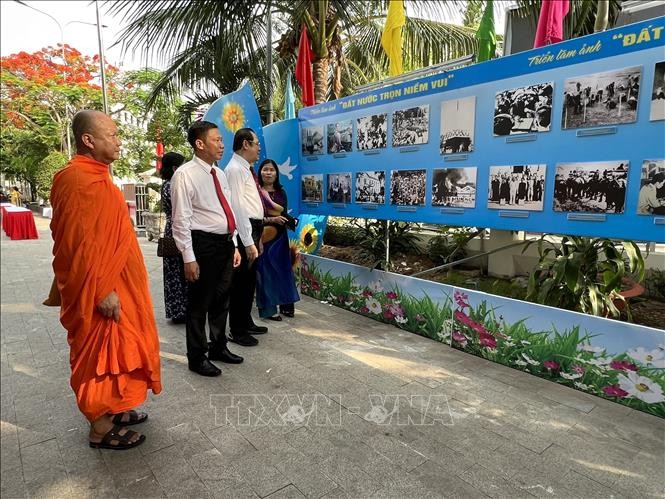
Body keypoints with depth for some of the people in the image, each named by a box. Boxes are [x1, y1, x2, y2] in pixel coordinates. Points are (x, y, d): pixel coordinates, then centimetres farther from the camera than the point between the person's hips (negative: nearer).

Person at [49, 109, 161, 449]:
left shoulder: (95, 176, 12)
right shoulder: (80, 180, -20)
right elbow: (79, 244, -24)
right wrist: (102, 291, -23)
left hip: (114, 283, 10)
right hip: (101, 291, -10)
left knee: (114, 351, 19)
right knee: (101, 355, 3)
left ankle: (110, 411, 35)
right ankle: (100, 429, 19)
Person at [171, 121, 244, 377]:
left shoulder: (219, 174, 13)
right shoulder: (185, 175, -11)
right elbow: (181, 219, -14)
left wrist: (234, 245, 15)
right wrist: (189, 258, -17)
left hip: (225, 243, 8)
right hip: (203, 244, -8)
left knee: (221, 300, 18)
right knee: (199, 303, 5)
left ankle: (218, 347, 36)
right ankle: (197, 357, 21)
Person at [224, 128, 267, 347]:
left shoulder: (245, 169, 17)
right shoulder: (235, 169, -12)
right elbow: (237, 207, -19)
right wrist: (248, 241, -22)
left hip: (253, 229, 10)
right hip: (244, 231, -10)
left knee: (249, 279, 17)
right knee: (241, 280, -2)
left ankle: (246, 323, 30)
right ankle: (237, 331, 10)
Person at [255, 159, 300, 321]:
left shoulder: (281, 192, 10)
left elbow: (284, 214, 12)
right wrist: (272, 219, -20)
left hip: (280, 236, 5)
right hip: (264, 237, -5)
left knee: (283, 269, 9)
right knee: (266, 271, 0)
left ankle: (285, 304, 21)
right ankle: (268, 309, 9)